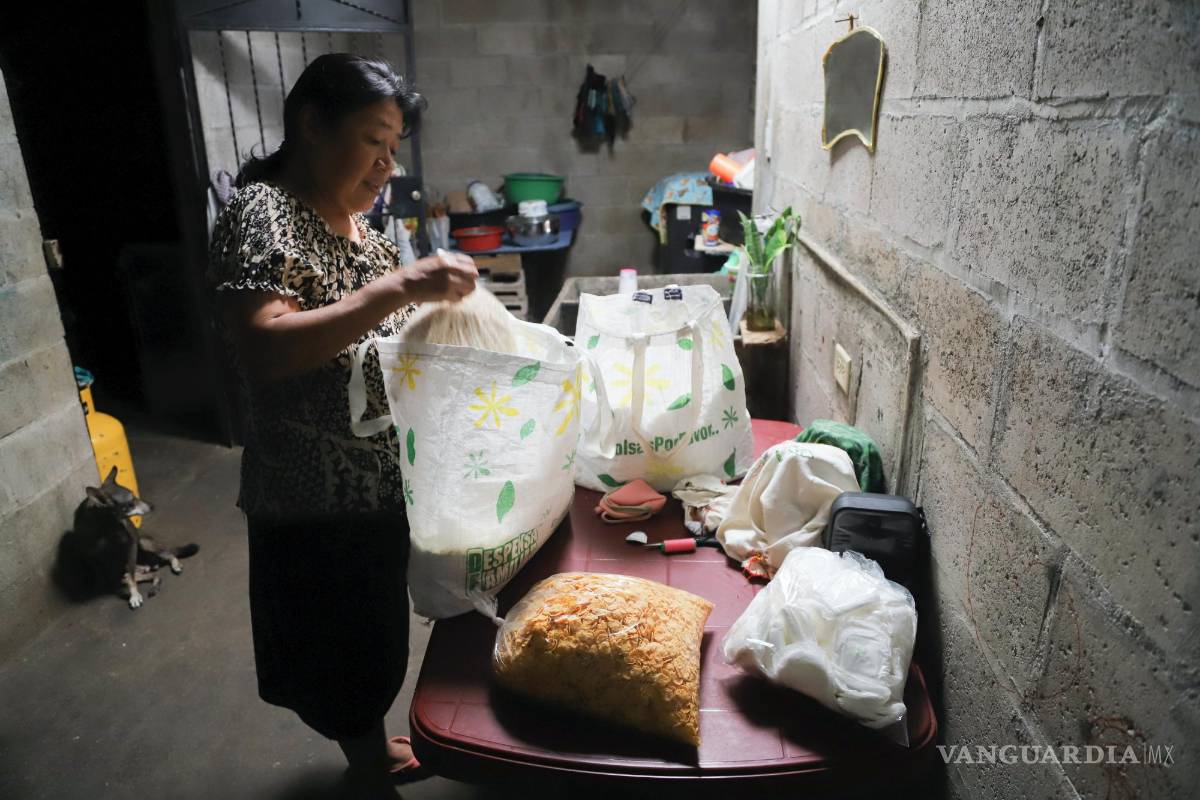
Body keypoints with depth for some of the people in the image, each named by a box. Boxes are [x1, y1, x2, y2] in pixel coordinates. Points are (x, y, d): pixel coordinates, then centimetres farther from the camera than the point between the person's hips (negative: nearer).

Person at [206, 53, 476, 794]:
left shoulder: (355, 217, 8)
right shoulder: (261, 214, -17)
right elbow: (264, 349, -32)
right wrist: (398, 288, -36)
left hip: (383, 478, 9)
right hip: (317, 499, -8)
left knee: (374, 632, 25)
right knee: (339, 648, 12)